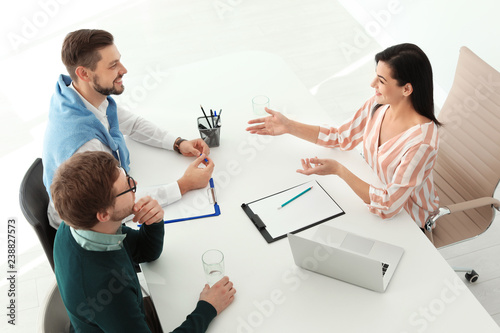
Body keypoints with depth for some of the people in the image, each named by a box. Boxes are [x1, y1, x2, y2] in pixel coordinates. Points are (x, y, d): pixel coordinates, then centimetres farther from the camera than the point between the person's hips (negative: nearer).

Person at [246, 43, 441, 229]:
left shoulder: (421, 141, -34)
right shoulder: (378, 104, -12)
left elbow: (388, 206, -32)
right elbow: (342, 137, 3)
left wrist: (338, 170, -35)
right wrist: (288, 126, -5)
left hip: (406, 219, -6)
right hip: (375, 192, 6)